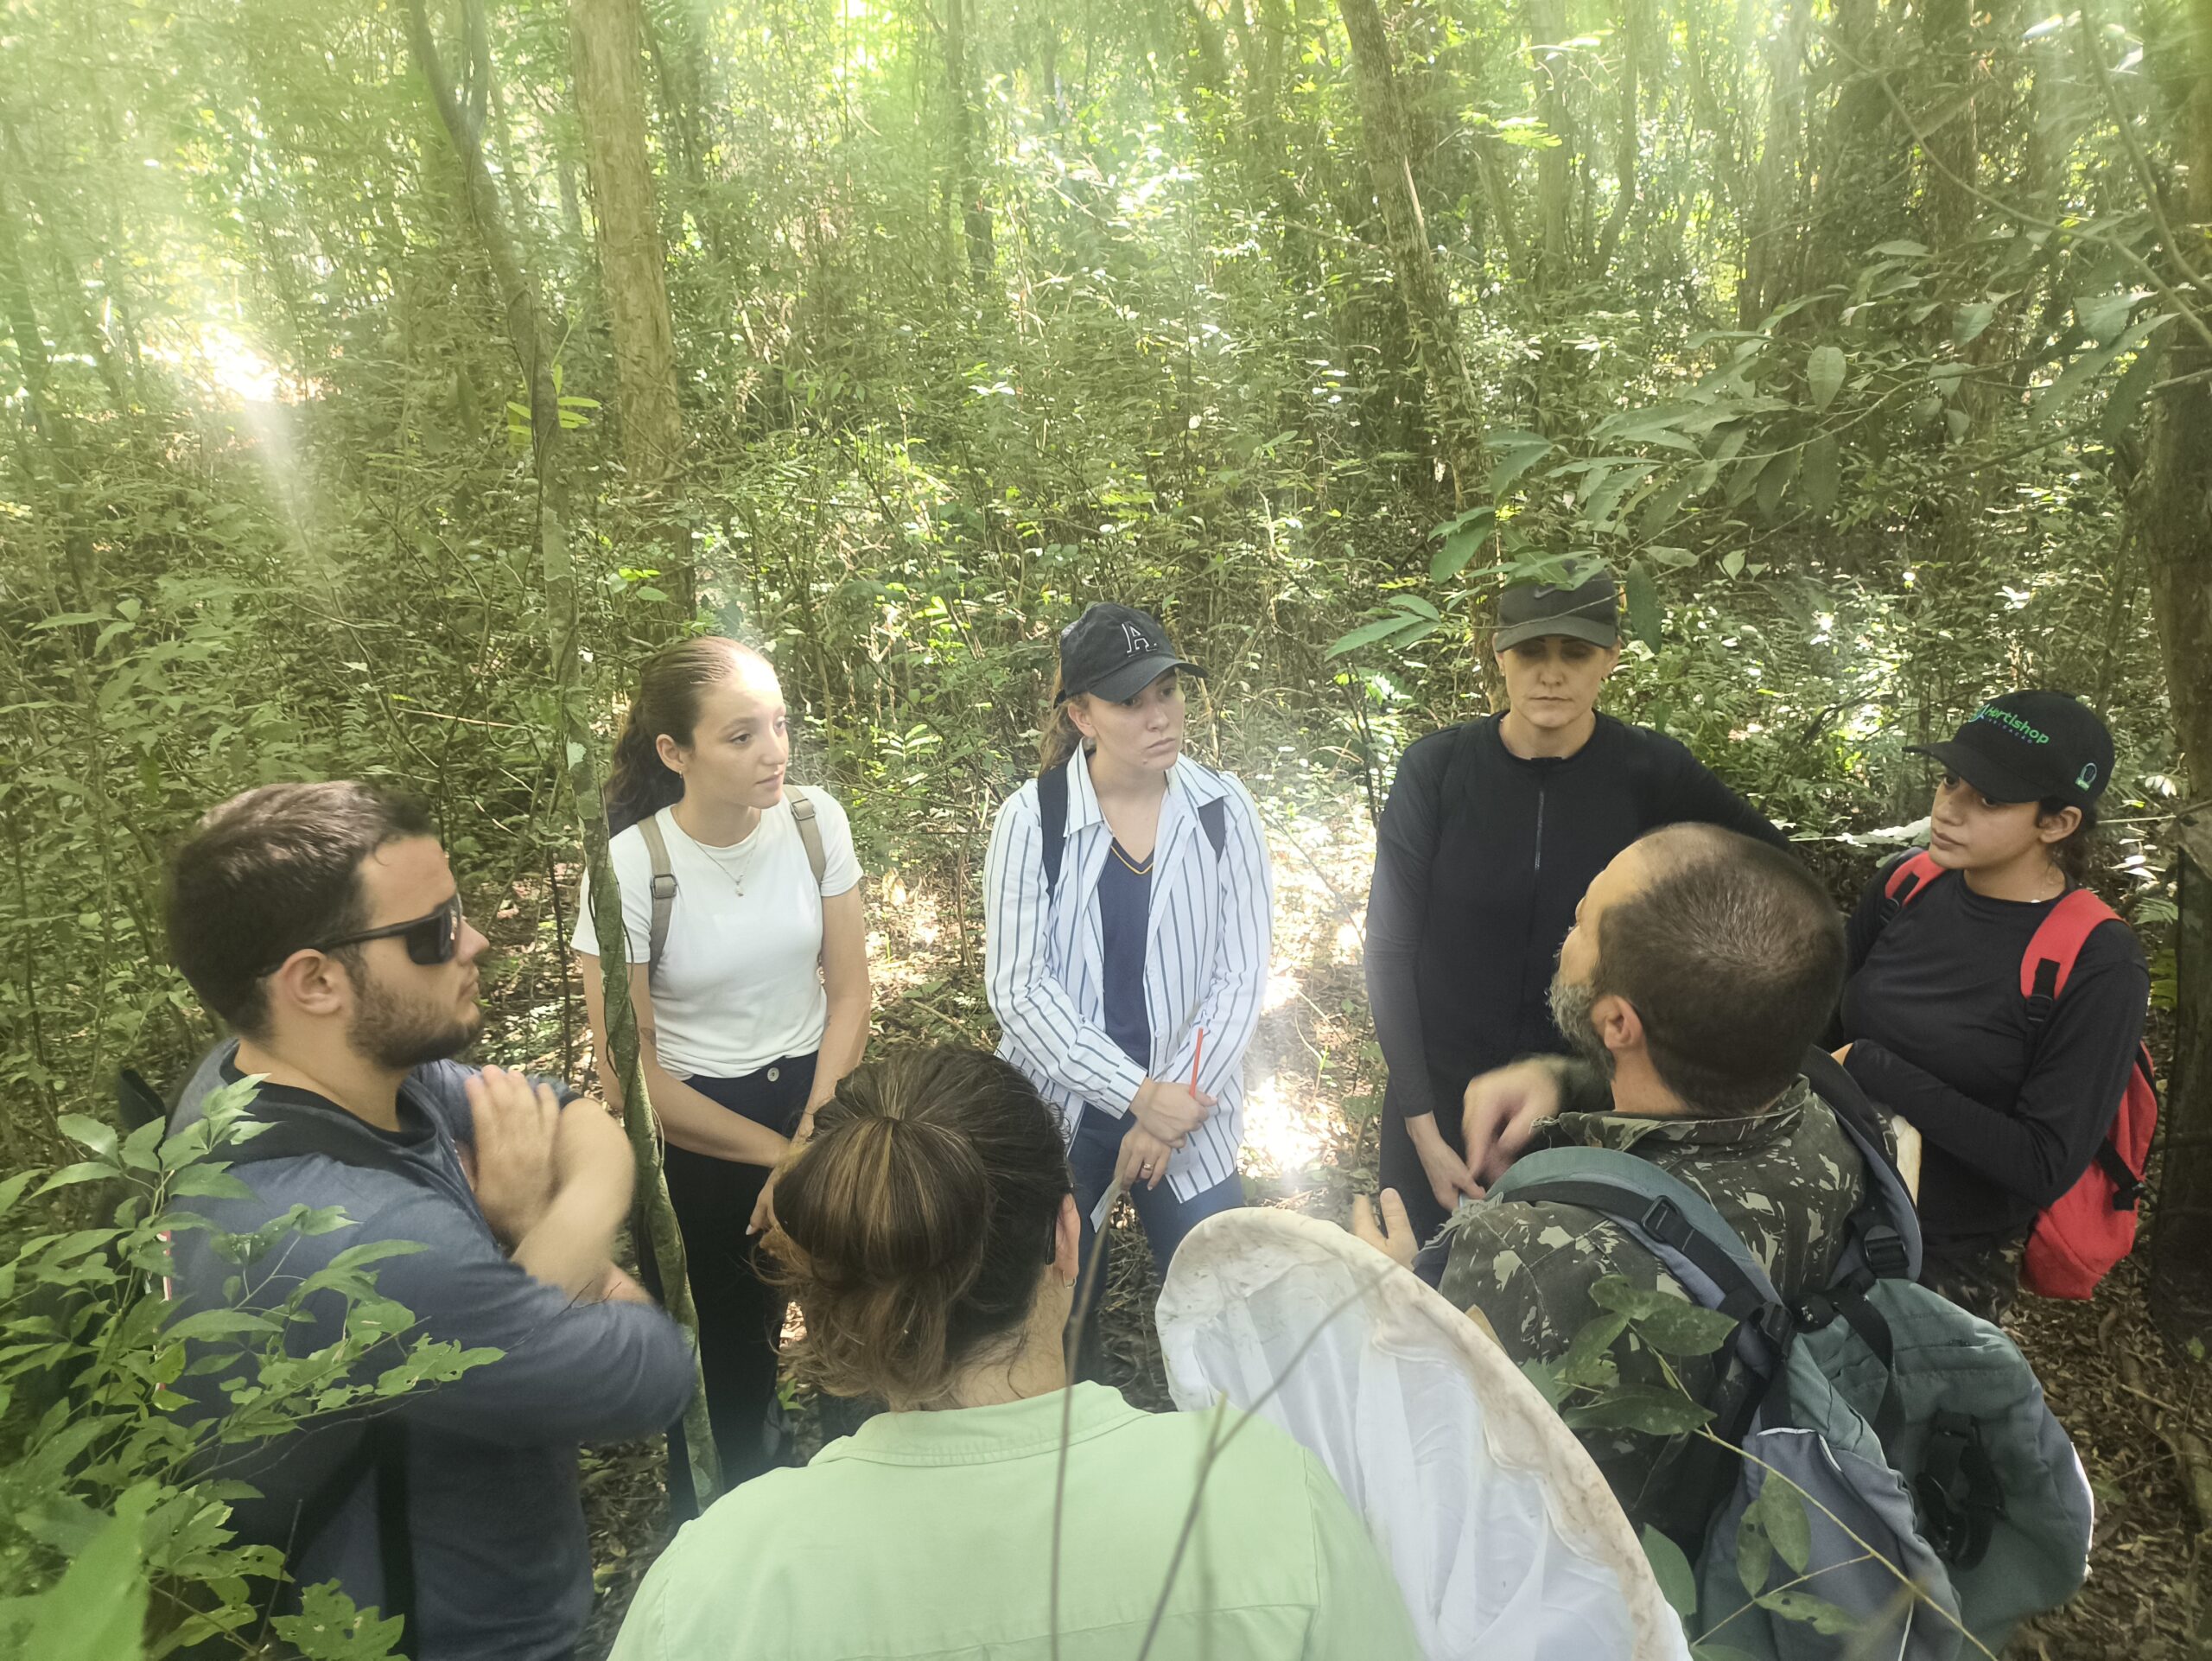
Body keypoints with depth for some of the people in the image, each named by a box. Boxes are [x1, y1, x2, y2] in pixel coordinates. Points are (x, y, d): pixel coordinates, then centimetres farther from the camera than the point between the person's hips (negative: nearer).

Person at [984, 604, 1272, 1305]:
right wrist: (1136, 1094, -18)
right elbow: (1017, 986, -13)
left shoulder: (1223, 811, -6)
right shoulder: (1032, 818, -10)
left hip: (1187, 1113, 1)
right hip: (1057, 1112, -1)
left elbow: (1241, 974, -5)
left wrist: (1173, 1104, -12)